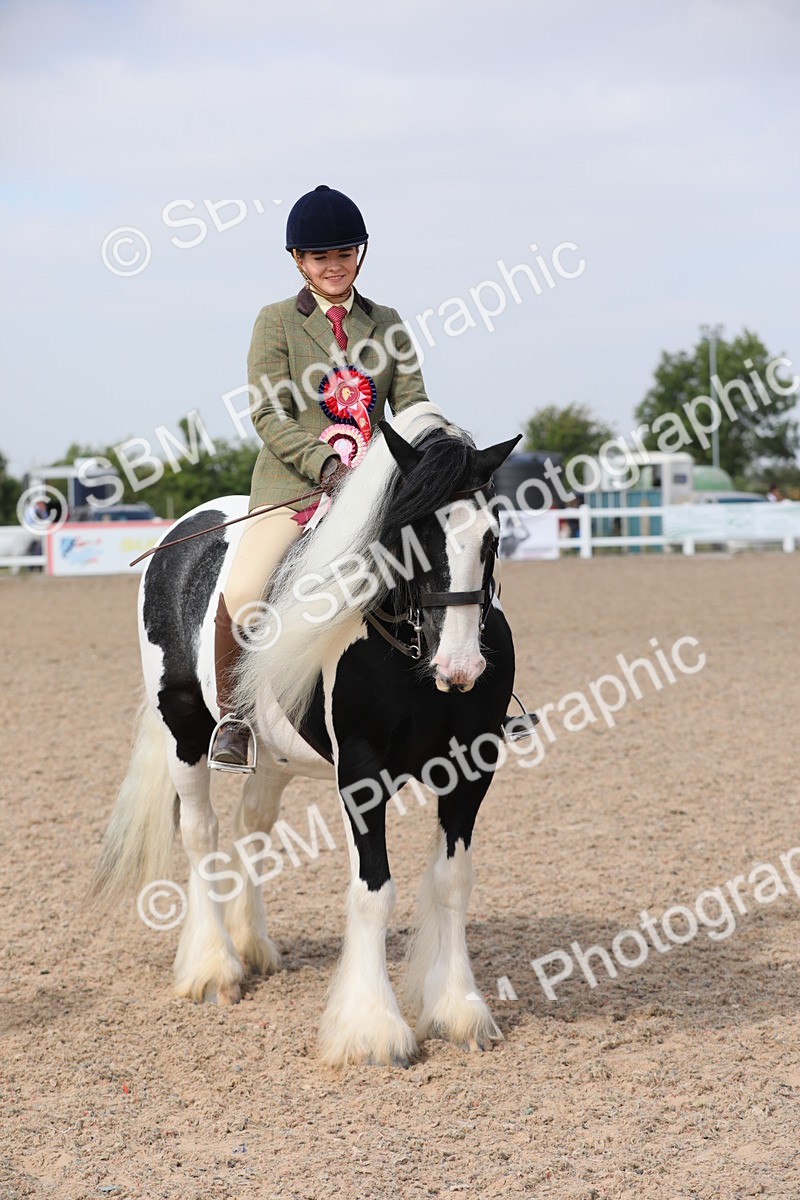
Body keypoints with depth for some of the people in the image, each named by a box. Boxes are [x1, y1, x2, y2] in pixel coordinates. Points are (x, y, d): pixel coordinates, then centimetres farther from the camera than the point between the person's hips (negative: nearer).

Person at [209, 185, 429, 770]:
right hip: (296, 482, -3)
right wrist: (325, 464, -20)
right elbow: (269, 415, -5)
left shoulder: (387, 323, 14)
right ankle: (232, 715, -5)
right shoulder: (277, 321, 4)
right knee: (241, 593, -25)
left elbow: (411, 404, 8)